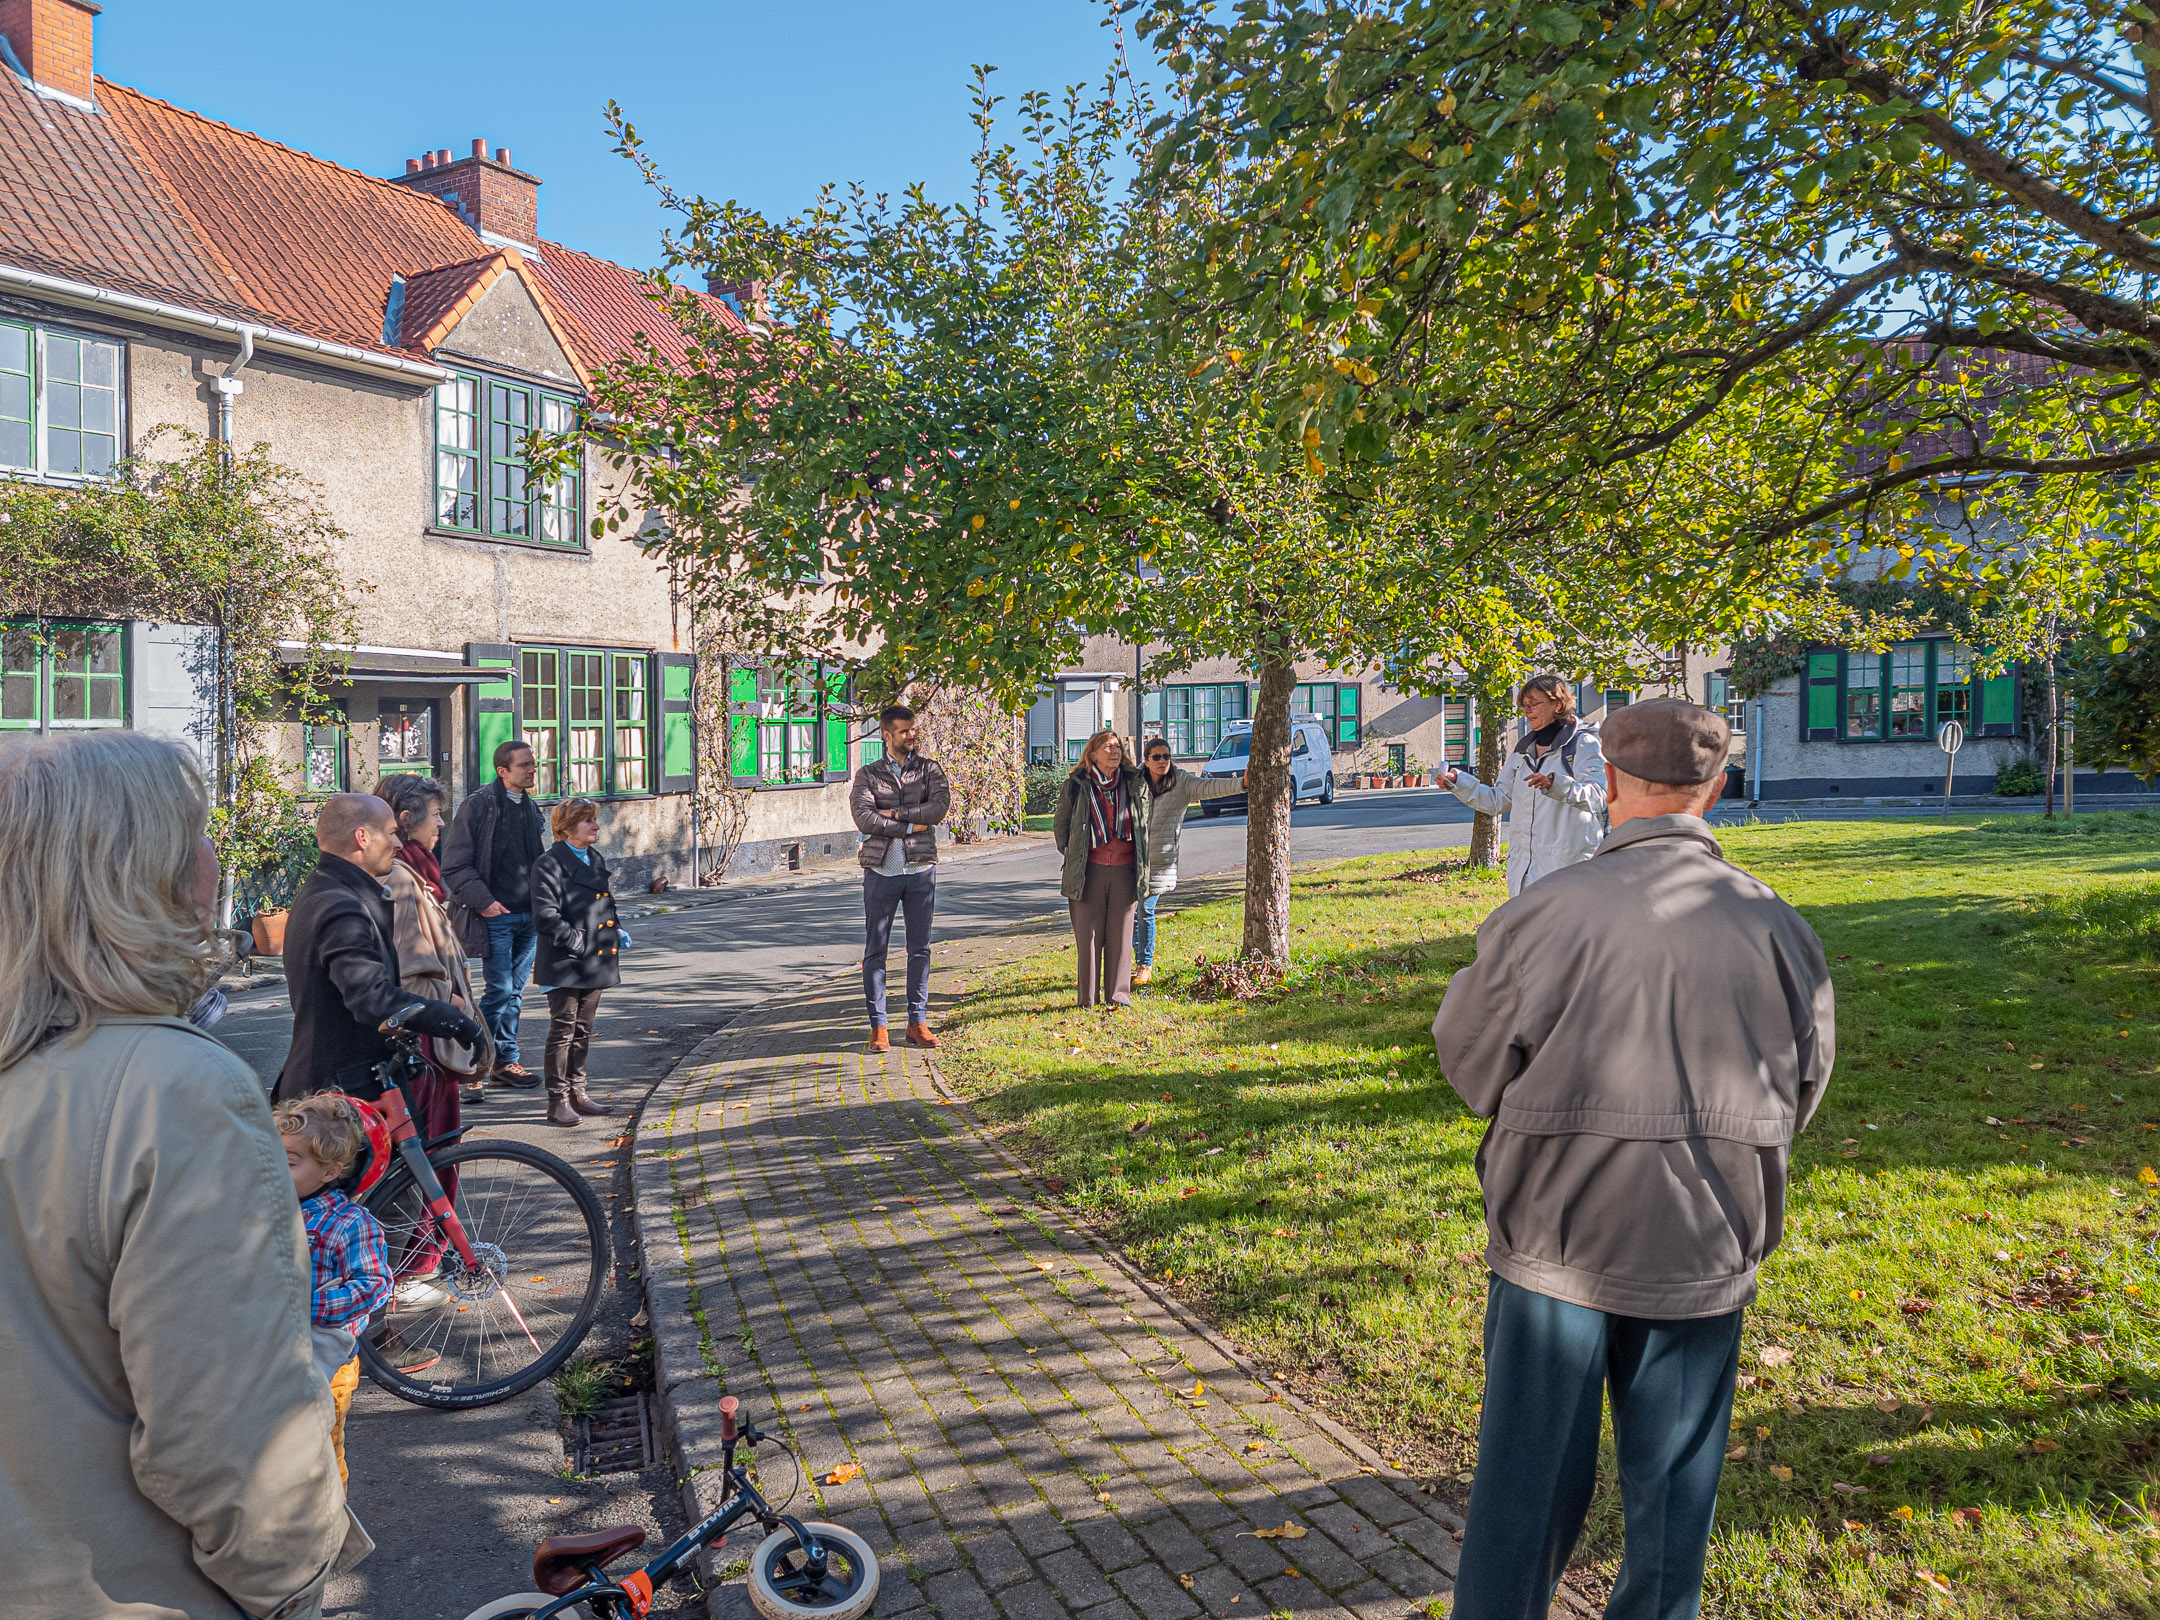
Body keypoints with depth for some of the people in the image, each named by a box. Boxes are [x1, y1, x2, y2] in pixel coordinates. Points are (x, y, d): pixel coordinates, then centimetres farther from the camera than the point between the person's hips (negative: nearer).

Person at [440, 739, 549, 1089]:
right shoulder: (477, 806, -8)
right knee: (502, 989, -3)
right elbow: (455, 866, -9)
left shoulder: (531, 807, 14)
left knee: (515, 990, 10)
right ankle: (505, 1059, 10)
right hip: (496, 916, -7)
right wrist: (482, 901, -16)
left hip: (529, 916, 7)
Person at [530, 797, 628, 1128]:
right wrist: (578, 942, -18)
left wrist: (617, 930, 6)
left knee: (582, 1032, 15)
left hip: (596, 964, 8)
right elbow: (546, 918, -18)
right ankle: (558, 1102, 8)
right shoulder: (549, 865, -12)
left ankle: (577, 1095, 25)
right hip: (565, 965, -8)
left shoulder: (596, 860, 13)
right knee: (563, 1032, 0)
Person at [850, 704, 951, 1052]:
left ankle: (917, 1022, 15)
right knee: (875, 950, 0)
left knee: (920, 949, 6)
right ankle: (878, 1026, 7)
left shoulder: (929, 769, 7)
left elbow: (940, 807, -11)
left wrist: (894, 812, -11)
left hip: (921, 869, 1)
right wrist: (911, 826, -12)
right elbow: (864, 819, -12)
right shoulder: (868, 774, 4)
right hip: (881, 870, -1)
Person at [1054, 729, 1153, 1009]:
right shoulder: (1076, 786, 0)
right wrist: (1071, 855, 8)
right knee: (1088, 935, 2)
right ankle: (1089, 997, 12)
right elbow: (1060, 825, 13)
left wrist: (1143, 865, 16)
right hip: (1089, 871, -2)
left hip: (1125, 871, 2)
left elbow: (1144, 824, 18)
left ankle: (1118, 994, 15)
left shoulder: (1134, 784, 6)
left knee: (1120, 935, 5)